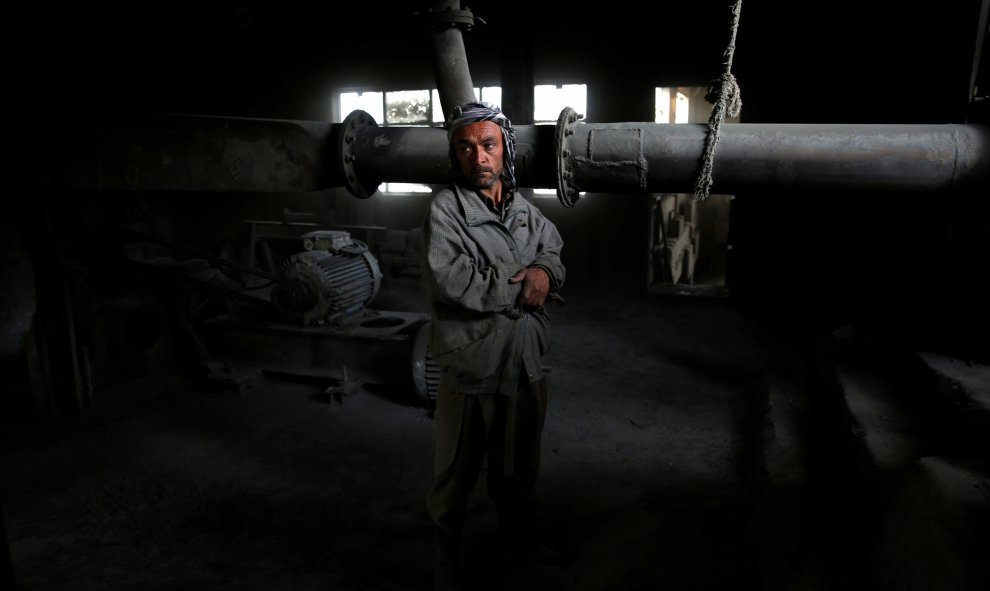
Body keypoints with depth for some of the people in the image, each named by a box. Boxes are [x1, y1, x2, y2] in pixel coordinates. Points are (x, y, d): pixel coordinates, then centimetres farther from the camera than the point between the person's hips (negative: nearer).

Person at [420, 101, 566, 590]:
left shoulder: (525, 210, 8)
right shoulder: (445, 208, -13)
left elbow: (554, 249, 15)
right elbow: (449, 280, -25)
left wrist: (544, 271, -10)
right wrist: (517, 286, -15)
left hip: (525, 365, 6)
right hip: (470, 369, -6)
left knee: (520, 467, 25)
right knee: (455, 477, 10)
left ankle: (519, 539, 49)